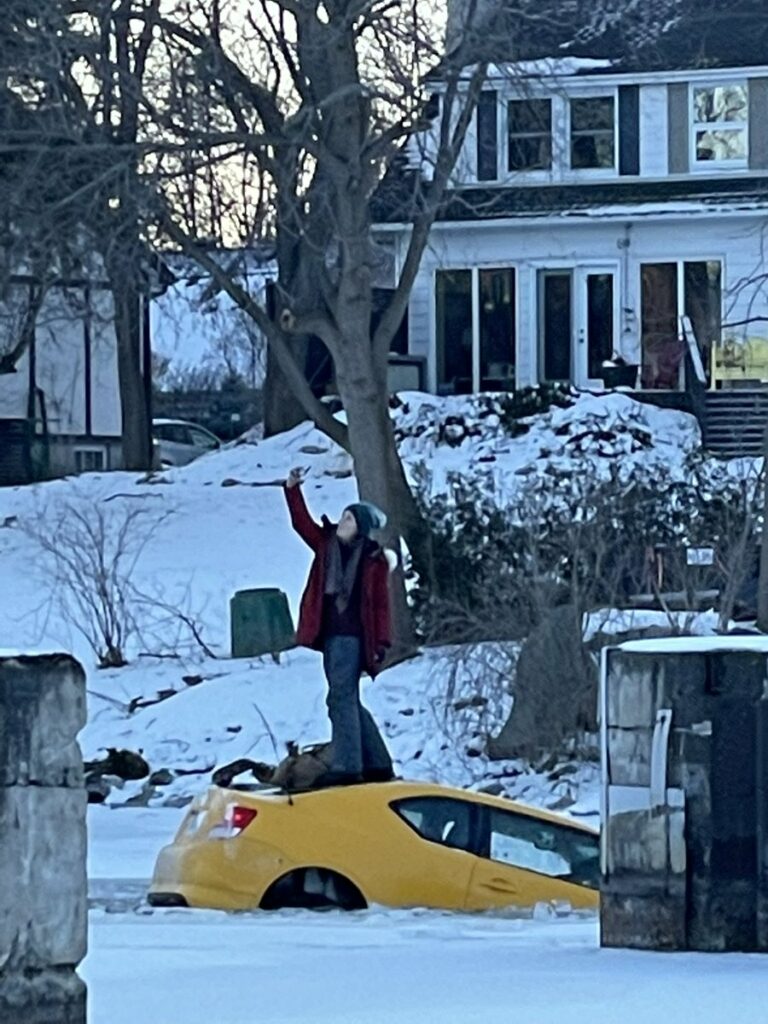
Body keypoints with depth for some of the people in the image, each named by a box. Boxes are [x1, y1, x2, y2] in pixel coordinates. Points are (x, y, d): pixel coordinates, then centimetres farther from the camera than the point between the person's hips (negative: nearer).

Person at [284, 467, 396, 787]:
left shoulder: (374, 560, -6)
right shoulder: (327, 543, 11)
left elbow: (381, 604, -7)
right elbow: (302, 523, 10)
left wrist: (382, 641, -11)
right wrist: (293, 490, -2)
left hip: (352, 635, -8)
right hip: (330, 633, 8)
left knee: (341, 698, -13)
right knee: (348, 700, 11)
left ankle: (346, 766, -14)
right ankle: (377, 763, 18)